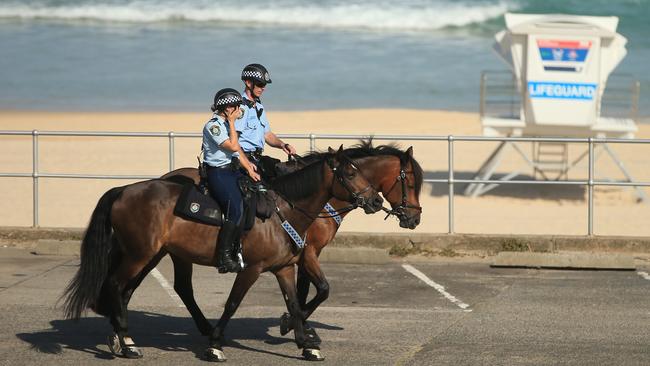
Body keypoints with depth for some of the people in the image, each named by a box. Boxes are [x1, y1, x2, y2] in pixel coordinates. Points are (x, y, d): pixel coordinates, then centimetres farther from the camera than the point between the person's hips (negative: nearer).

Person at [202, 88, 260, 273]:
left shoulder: (226, 124, 16)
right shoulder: (213, 126, -12)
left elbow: (238, 152, 18)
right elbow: (233, 147, -18)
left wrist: (249, 169, 8)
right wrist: (232, 123, -11)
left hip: (232, 171, 10)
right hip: (218, 173, -10)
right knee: (236, 209, -22)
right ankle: (224, 257, -21)